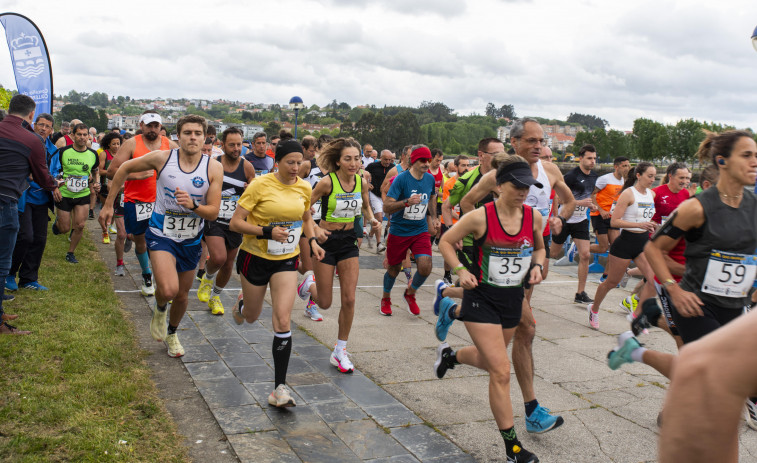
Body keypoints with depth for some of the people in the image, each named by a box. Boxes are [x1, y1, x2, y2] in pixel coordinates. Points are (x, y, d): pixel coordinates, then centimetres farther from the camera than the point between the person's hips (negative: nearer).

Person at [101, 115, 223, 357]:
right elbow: (125, 168, 3)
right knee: (168, 290, -24)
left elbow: (213, 212, -12)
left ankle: (171, 333, 47)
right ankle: (159, 310, 14)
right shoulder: (162, 158, -13)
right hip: (161, 235, -2)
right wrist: (108, 205, 6)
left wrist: (193, 205, -33)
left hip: (191, 240, 2)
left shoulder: (213, 168, -11)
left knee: (182, 296, 16)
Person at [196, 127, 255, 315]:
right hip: (214, 220, -2)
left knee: (228, 264, 11)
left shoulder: (247, 167, -2)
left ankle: (215, 296, 38)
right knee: (218, 258, -23)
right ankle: (208, 278, 13)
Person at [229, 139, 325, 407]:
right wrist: (268, 231, -29)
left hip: (286, 260, 2)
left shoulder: (304, 188, -2)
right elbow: (235, 223, -17)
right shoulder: (260, 185, -16)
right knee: (251, 317, 16)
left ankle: (279, 388, -4)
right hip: (255, 257, -2)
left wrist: (312, 241, 0)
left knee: (283, 322, -10)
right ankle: (242, 303, 57)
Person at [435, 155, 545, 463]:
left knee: (488, 360, 24)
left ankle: (449, 355, 58)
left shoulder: (534, 217, -3)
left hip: (513, 299, 6)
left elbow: (540, 248, 16)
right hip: (482, 299, -6)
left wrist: (537, 266, -4)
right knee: (501, 372, -8)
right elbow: (445, 242, -3)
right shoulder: (480, 217, -16)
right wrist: (461, 271, -16)